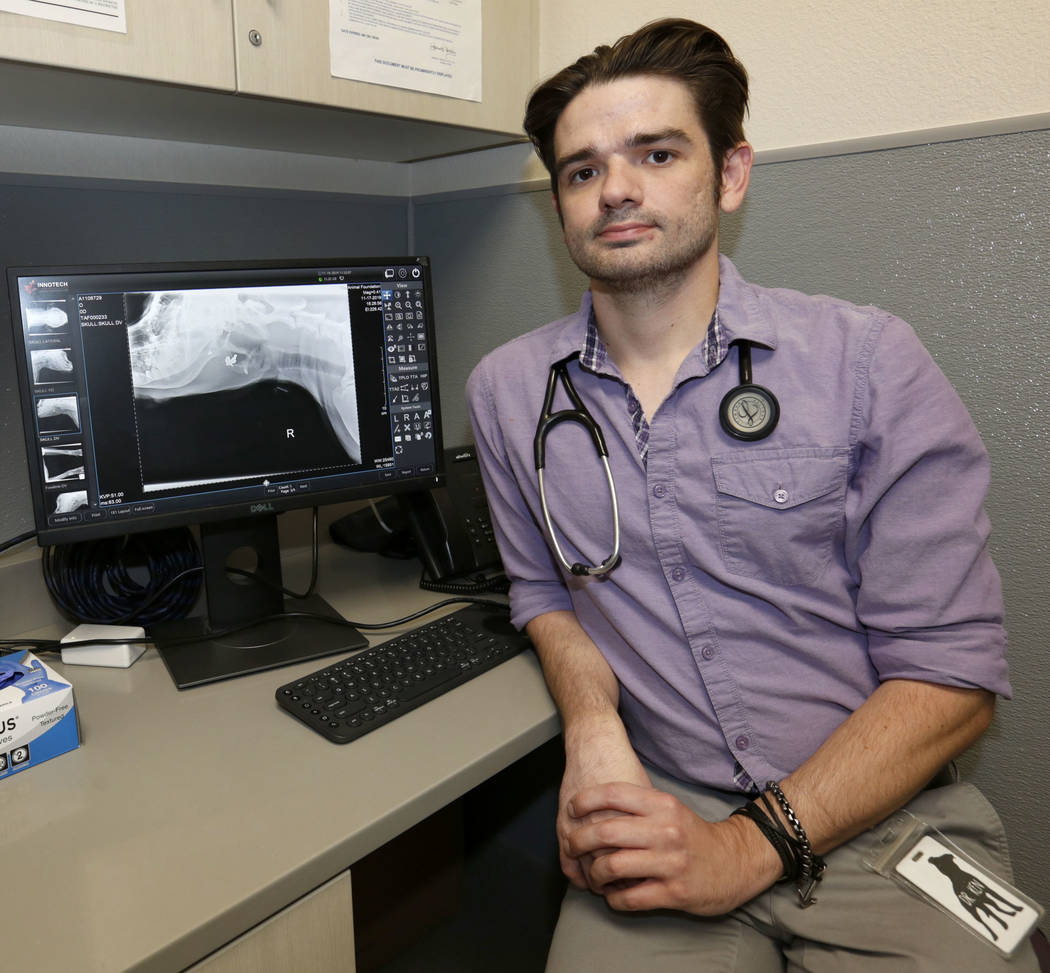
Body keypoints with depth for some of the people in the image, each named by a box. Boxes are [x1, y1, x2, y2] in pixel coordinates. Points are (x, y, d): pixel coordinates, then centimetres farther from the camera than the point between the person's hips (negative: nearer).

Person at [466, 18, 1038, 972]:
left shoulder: (867, 359, -7)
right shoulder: (507, 388, 2)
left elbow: (953, 675, -7)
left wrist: (752, 845, -16)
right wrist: (593, 726, -7)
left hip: (883, 821, 0)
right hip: (663, 819, 1)